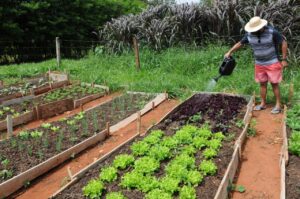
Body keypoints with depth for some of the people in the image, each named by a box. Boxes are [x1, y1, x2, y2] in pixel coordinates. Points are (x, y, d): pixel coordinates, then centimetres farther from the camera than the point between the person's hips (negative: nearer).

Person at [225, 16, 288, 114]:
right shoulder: (249, 34, -6)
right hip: (259, 64, 4)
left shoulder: (272, 32, -18)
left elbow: (284, 43, -12)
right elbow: (240, 43, 7)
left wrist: (284, 59, -12)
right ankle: (263, 104, 21)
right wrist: (229, 52, 3)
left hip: (272, 63, -4)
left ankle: (278, 105, 10)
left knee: (274, 84, 1)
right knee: (262, 84, 11)